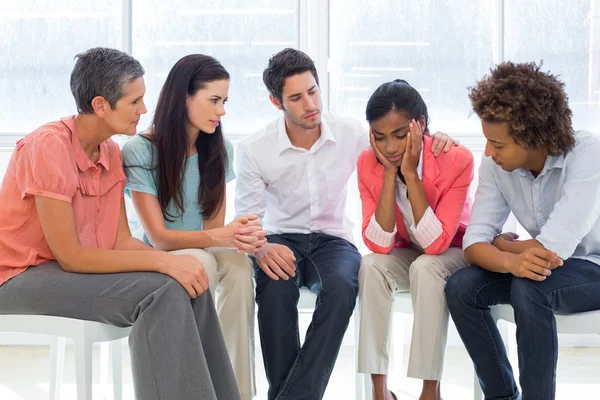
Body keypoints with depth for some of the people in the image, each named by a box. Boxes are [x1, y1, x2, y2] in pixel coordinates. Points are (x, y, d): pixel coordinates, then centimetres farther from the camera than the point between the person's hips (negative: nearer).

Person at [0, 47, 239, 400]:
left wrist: (176, 262, -17)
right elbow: (69, 256, -23)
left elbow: (121, 241, 1)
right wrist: (164, 261, -25)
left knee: (189, 285, -8)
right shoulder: (49, 146, -21)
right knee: (160, 292, -24)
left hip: (75, 267, 8)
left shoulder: (111, 152, 3)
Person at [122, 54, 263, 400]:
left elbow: (215, 227, -2)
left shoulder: (219, 150, 1)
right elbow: (158, 236, -18)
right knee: (202, 262, -35)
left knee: (238, 265, -30)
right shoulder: (140, 152, -15)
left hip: (203, 251, 4)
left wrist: (240, 236, -27)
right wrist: (217, 237, -35)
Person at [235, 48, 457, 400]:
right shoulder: (253, 150, -8)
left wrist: (434, 141, -14)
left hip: (333, 240, 1)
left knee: (342, 285, -36)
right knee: (276, 286, -37)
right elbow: (247, 219, -5)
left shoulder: (351, 133, -5)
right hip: (281, 241, 0)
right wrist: (260, 248, -29)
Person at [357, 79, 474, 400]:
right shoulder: (368, 163, -16)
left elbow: (435, 243, -31)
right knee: (371, 266, -29)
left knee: (425, 267, -35)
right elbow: (378, 244, -23)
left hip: (453, 252, -3)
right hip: (405, 254, 3)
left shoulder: (456, 159, -26)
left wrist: (410, 173, -35)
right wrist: (389, 173, -29)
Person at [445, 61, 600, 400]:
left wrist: (502, 244, -15)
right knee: (461, 287, -17)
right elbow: (475, 241, -17)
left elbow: (553, 248, -34)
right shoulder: (497, 163, -13)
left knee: (529, 287, -34)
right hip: (548, 267, 6)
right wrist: (510, 261, -39)